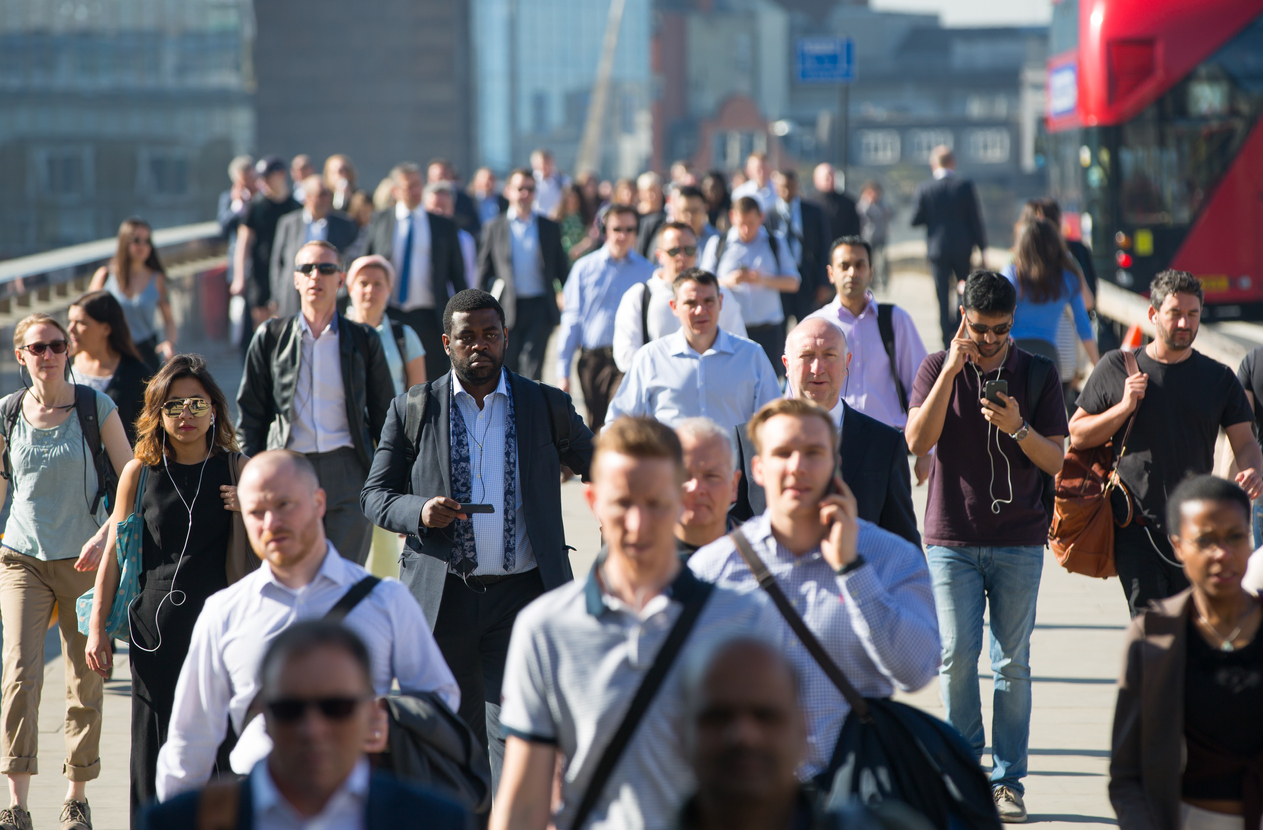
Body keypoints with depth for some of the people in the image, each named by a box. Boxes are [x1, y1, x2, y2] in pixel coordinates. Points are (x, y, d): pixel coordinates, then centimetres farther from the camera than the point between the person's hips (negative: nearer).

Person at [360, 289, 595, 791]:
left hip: (522, 595, -1)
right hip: (442, 596, 1)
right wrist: (419, 513, -13)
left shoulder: (547, 407, 6)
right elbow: (375, 496, 6)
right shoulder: (412, 411, 5)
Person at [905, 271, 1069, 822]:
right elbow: (917, 441, -11)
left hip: (1019, 540, 0)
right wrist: (952, 370, -16)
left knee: (1012, 663, 0)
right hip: (952, 538, 0)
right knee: (957, 656, -5)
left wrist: (1017, 427, -17)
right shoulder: (937, 369, 4)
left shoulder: (1038, 375, 4)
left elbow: (1056, 461, 2)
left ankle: (1008, 781, 7)